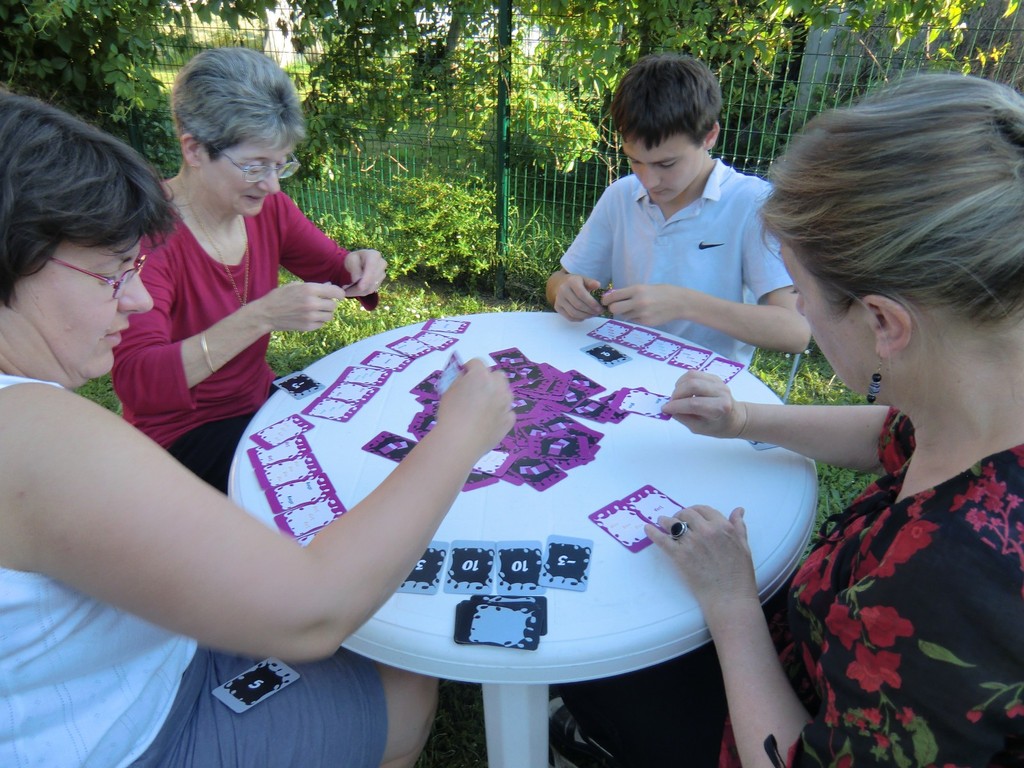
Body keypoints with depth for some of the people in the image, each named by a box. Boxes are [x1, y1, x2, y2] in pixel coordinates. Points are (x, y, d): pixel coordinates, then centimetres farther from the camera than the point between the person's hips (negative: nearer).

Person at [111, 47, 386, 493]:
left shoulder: (266, 206, -5)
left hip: (261, 403, 6)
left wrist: (358, 267, -16)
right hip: (180, 437, -6)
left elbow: (334, 268, 10)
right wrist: (260, 316, -42)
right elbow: (135, 382, -32)